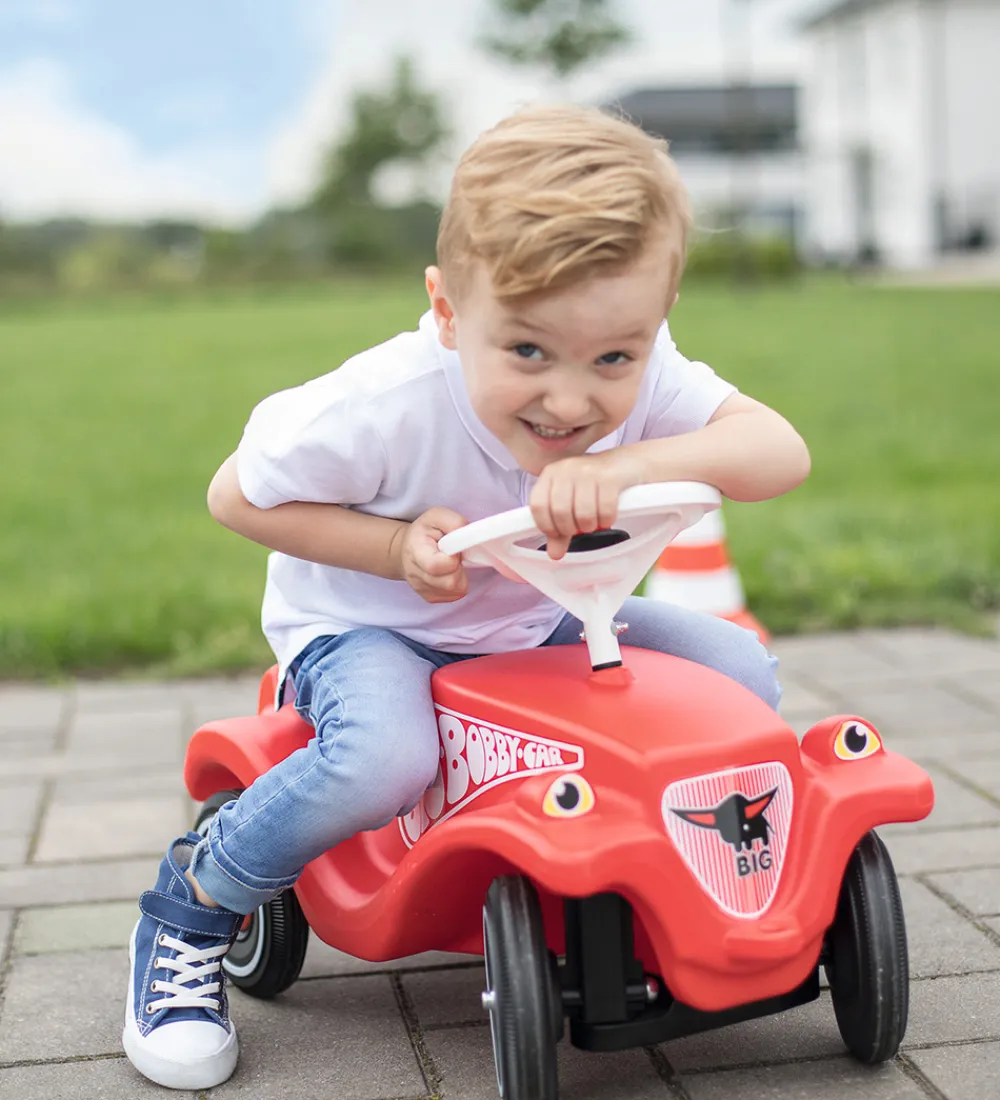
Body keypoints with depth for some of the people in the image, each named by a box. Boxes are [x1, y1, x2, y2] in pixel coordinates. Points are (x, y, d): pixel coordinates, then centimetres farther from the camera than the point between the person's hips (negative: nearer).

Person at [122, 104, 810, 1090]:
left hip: (540, 623, 5)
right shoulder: (386, 405, -32)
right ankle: (188, 914, -8)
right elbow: (237, 494, -18)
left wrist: (632, 466, -48)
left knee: (741, 676, -10)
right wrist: (397, 546, -29)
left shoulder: (640, 379, -22)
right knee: (384, 758, -37)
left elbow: (783, 452, -31)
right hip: (368, 624, -4)